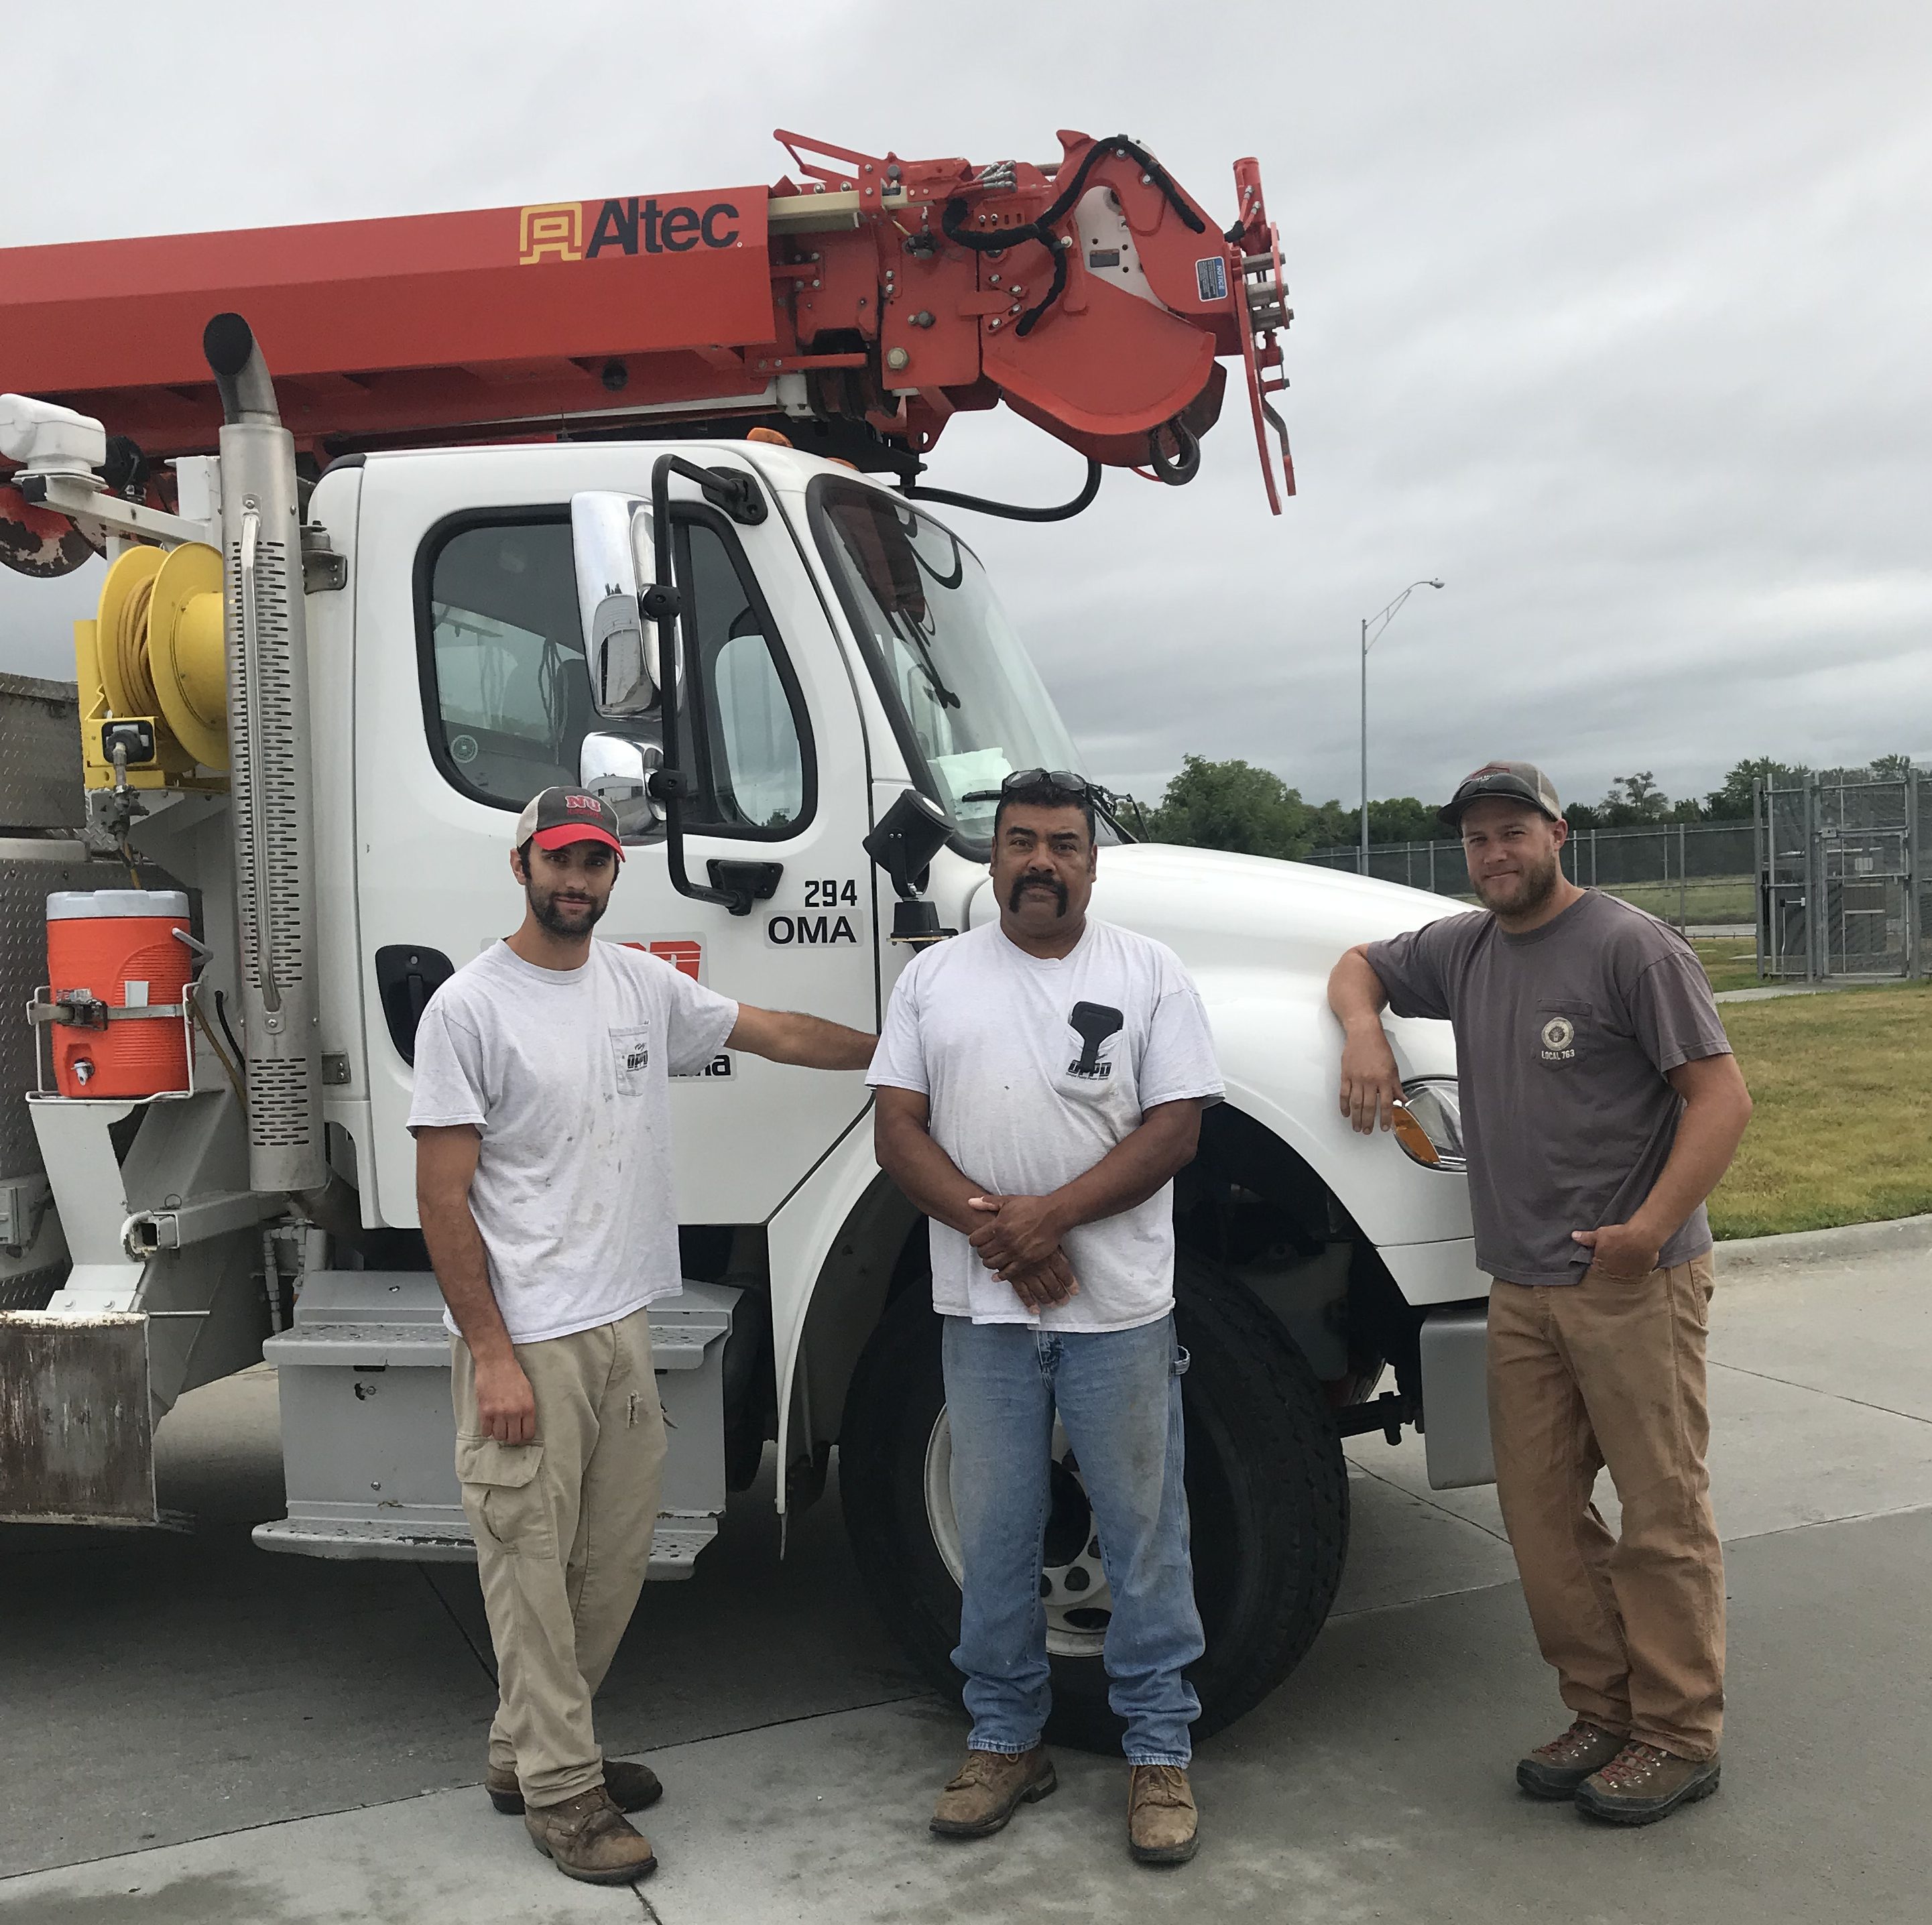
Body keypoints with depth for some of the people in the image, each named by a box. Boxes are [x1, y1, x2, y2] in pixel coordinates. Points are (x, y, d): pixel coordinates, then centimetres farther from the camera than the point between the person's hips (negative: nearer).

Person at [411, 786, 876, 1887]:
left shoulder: (644, 986, 7)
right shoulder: (471, 1008, -12)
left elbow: (780, 1035, 16)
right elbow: (444, 1199, -13)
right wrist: (491, 1355, -16)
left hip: (625, 1326, 7)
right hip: (526, 1341, -7)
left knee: (615, 1560, 16)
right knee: (535, 1569, 5)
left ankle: (529, 1748, 34)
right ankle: (560, 1792, 21)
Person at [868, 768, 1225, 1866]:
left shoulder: (1150, 973, 0)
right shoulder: (937, 976, 7)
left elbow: (1175, 1129, -7)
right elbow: (897, 1128, 1)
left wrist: (1050, 1214, -18)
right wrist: (990, 1225, -15)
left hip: (1120, 1303, -2)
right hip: (982, 1307, 2)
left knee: (1145, 1531, 8)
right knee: (994, 1533, 12)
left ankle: (1161, 1752, 24)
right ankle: (1007, 1739, 30)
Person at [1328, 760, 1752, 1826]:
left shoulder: (1629, 945, -7)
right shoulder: (1462, 948, 12)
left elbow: (1721, 1097, -11)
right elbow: (1359, 964, 29)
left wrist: (1652, 1227, -20)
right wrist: (1364, 1031, 6)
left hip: (1633, 1284, -6)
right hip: (1522, 1288, 6)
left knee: (1662, 1515, 2)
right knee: (1542, 1514, 9)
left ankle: (1680, 1736, 15)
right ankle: (1602, 1713, 24)